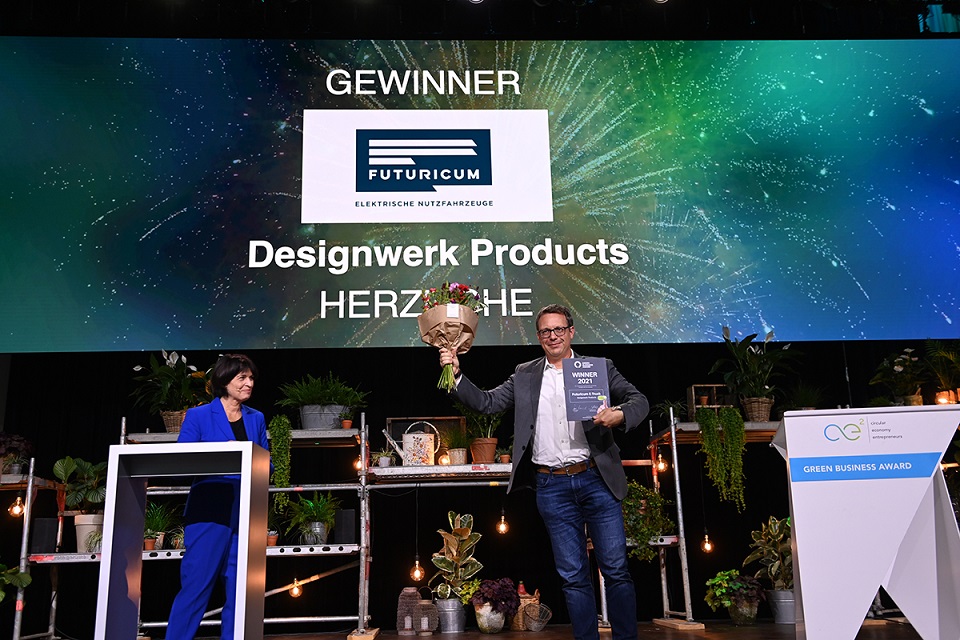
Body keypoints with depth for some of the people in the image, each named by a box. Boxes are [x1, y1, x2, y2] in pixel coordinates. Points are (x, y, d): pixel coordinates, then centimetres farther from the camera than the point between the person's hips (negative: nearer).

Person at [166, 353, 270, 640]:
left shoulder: (256, 418, 14)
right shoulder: (198, 416, 2)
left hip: (246, 514, 4)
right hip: (210, 512, -4)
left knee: (239, 587, 6)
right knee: (196, 584, -4)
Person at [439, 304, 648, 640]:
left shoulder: (599, 368, 5)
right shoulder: (524, 376, 10)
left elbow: (639, 400, 3)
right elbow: (486, 402, 8)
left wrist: (619, 415, -19)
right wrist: (456, 375, -7)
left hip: (596, 479, -1)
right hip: (551, 486, 1)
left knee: (616, 570, 3)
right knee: (573, 575, 8)